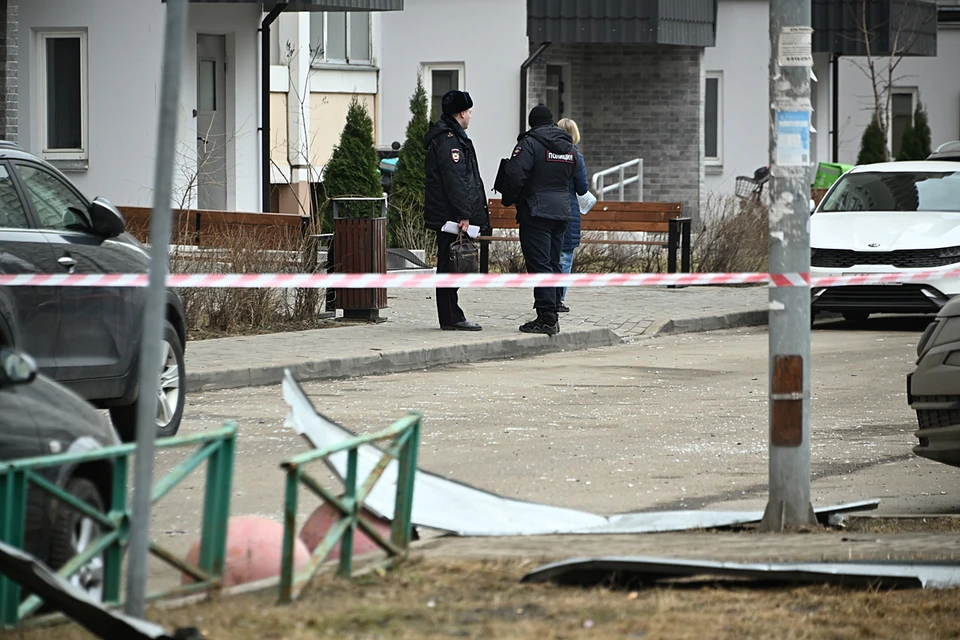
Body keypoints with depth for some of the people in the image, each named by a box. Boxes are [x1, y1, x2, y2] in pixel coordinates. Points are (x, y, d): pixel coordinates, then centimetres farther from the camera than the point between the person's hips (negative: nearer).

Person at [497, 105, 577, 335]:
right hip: (562, 210, 7)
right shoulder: (569, 147, 14)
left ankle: (547, 318, -13)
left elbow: (514, 175, -17)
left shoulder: (530, 143, -11)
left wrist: (508, 199, -1)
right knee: (553, 264, 12)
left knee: (539, 264, -8)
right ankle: (551, 316, 13)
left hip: (536, 212, -7)